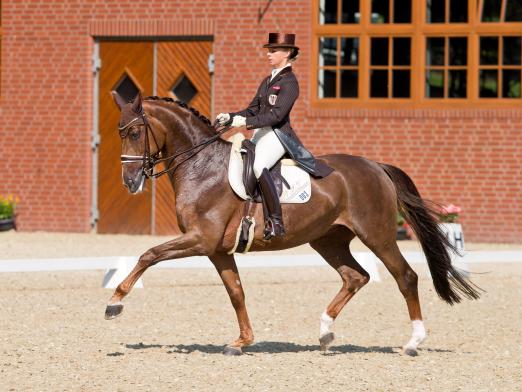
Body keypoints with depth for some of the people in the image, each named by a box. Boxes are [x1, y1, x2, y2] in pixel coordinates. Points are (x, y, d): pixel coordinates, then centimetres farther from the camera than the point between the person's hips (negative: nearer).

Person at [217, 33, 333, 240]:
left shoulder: (289, 82, -9)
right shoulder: (268, 81, 18)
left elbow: (277, 115, -19)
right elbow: (253, 110, 20)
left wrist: (247, 122, -25)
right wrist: (230, 117, 4)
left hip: (277, 135, -10)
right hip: (260, 134, 10)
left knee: (258, 166, -34)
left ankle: (276, 221, -35)